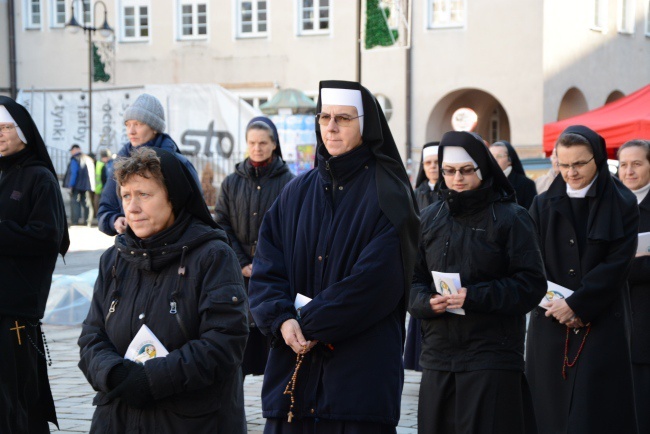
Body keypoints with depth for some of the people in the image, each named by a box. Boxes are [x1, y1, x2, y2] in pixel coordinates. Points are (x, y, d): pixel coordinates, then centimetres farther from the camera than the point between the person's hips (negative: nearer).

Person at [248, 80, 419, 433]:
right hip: (292, 368, 4)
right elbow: (266, 268, 5)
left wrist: (311, 324, -14)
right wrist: (282, 320, -13)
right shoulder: (297, 192, 12)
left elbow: (375, 279, -13)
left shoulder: (387, 195, -3)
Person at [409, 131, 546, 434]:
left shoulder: (510, 218, -1)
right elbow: (412, 281, 12)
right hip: (438, 358, 4)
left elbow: (532, 283, -7)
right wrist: (428, 302, -11)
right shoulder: (430, 219, 12)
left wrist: (475, 296, -17)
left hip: (493, 355, -4)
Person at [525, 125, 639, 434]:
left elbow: (617, 264, -7)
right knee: (551, 409, 2)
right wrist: (554, 306, -11)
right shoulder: (543, 205, 8)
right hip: (550, 327, 3)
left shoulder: (622, 204, 0)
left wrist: (575, 304, -14)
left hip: (603, 325, -2)